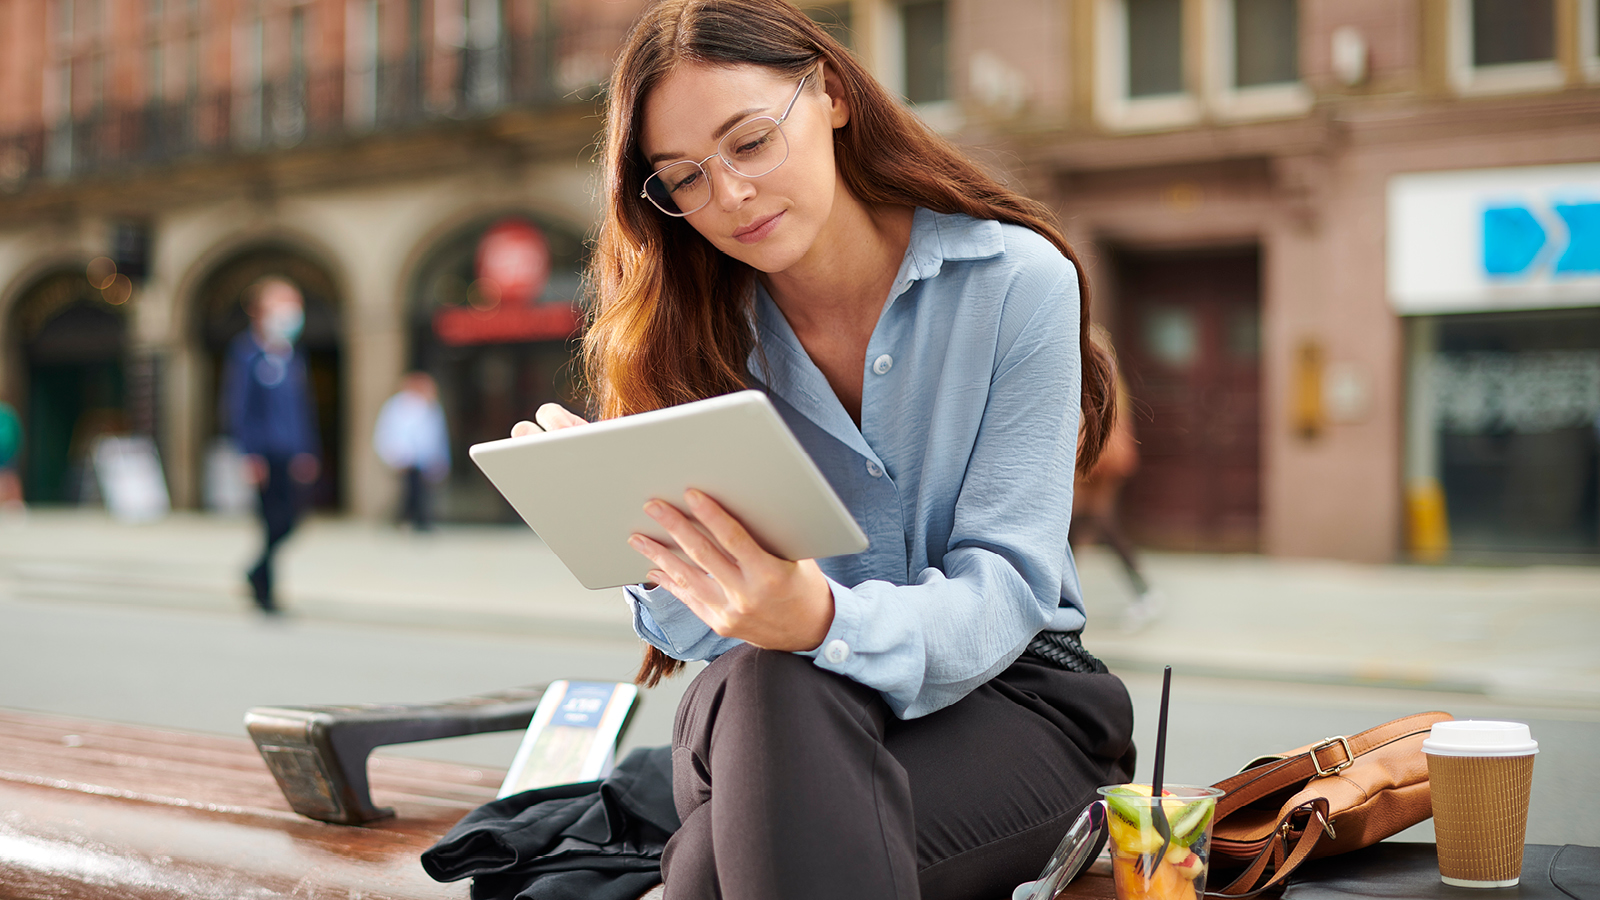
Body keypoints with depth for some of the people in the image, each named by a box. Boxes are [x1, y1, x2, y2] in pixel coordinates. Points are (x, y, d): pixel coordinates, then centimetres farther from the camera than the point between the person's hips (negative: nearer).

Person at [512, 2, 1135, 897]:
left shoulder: (1018, 280, -9)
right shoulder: (703, 331, 0)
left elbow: (1007, 589, -16)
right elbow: (707, 629, -4)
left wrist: (827, 622, -37)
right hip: (772, 713, 4)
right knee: (762, 679, -35)